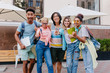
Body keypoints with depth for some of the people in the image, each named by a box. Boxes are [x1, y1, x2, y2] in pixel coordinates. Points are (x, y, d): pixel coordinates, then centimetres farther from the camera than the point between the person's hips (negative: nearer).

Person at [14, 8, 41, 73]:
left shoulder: (36, 23, -3)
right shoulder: (22, 24, -12)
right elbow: (16, 35, -6)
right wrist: (21, 44, -16)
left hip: (32, 46, 4)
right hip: (24, 46, -4)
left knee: (33, 61, 10)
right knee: (25, 62, -3)